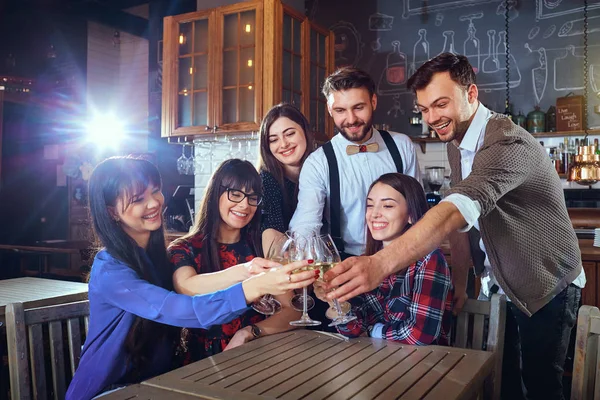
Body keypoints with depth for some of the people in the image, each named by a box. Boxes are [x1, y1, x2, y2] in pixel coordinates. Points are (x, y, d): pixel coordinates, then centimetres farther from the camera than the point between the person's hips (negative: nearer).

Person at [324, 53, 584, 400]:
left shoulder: (508, 143, -29)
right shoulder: (457, 143, 0)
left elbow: (459, 209, -46)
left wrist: (382, 263, -58)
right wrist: (459, 286, 1)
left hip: (545, 288, -7)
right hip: (497, 284, 7)